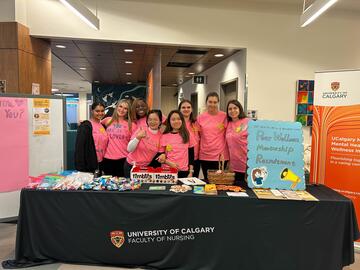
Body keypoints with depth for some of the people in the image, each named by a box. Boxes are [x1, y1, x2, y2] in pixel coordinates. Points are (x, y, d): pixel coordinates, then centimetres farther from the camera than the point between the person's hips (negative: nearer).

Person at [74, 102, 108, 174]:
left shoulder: (103, 126, 11)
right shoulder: (85, 126, -9)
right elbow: (79, 148, -14)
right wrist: (80, 168, -19)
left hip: (100, 164, 7)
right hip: (89, 165, -7)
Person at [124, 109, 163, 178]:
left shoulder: (161, 136, -5)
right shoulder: (141, 130, -10)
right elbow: (129, 149, -13)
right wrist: (138, 137, -27)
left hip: (146, 167, 1)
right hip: (131, 166, -1)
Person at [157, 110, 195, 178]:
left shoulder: (187, 136, 5)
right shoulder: (164, 136, 1)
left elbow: (191, 155, 7)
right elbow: (160, 155, 3)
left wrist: (191, 172, 2)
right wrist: (169, 163, -14)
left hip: (183, 172, 1)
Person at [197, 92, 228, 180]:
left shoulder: (224, 116, -3)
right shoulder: (200, 117, 4)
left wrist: (223, 153, -3)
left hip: (220, 156, -2)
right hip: (204, 155, 3)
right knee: (207, 180, 13)